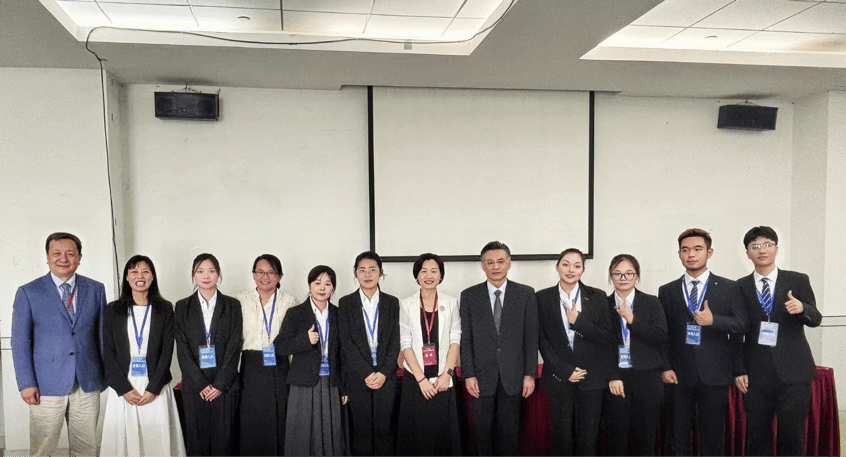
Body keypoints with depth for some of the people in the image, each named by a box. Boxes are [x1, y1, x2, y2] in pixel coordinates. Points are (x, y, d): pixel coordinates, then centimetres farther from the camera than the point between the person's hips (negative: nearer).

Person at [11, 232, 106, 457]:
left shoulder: (96, 289, 7)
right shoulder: (28, 293, 0)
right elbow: (20, 342, -1)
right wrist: (26, 384, -7)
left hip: (88, 384, 2)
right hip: (47, 386, -2)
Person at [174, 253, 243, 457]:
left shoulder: (232, 305, 5)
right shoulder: (183, 307, 6)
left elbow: (234, 346, -1)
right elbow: (182, 350, 0)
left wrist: (220, 383, -9)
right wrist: (201, 384, -8)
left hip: (224, 384, 0)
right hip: (194, 385, 1)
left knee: (223, 439, 1)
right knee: (197, 440, 4)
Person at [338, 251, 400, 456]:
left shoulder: (392, 302, 8)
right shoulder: (345, 303, 4)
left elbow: (395, 341, 3)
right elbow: (346, 342, -3)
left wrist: (384, 372, -9)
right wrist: (366, 373, -10)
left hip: (385, 376, 1)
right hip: (357, 377, -1)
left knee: (385, 429, 2)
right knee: (361, 430, 2)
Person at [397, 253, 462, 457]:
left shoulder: (451, 303, 4)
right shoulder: (406, 305, 1)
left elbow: (454, 340, 2)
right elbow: (406, 344, -3)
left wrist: (447, 374, -9)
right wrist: (421, 379, -10)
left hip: (443, 380, 1)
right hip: (415, 380, 0)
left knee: (443, 432, 3)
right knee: (415, 433, 4)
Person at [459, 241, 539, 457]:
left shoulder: (526, 294, 1)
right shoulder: (469, 296, 1)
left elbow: (531, 337, 1)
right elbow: (465, 339, 1)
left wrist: (530, 374, -2)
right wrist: (468, 375, -4)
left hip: (513, 376, 0)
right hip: (481, 376, 0)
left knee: (510, 431, 8)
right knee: (483, 431, 8)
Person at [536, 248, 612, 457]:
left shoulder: (597, 297, 4)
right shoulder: (543, 297, 3)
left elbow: (606, 336, -1)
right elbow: (542, 340, 0)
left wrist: (578, 320, -13)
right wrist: (565, 370, -8)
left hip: (591, 376, 0)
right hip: (559, 376, 0)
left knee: (588, 435, 4)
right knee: (562, 433, 5)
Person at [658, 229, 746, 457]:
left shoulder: (729, 288, 5)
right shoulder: (667, 292, 8)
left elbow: (741, 325, -2)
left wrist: (714, 320, -19)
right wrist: (665, 367, -2)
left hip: (714, 377, -1)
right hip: (679, 376, 1)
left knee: (713, 437, 6)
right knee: (678, 438, 6)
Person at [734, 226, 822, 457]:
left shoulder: (798, 280, 5)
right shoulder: (740, 287, 6)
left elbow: (815, 319, 0)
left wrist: (802, 308, -23)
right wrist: (739, 370, 1)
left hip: (793, 371, -1)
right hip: (756, 374, 1)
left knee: (793, 433, 3)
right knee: (756, 434, 6)